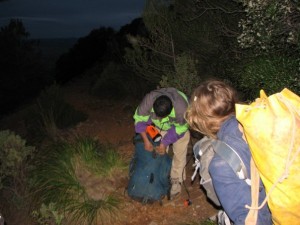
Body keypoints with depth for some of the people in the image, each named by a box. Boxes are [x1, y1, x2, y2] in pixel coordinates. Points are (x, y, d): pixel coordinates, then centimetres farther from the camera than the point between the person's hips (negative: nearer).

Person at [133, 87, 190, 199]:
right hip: (161, 127, 3)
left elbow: (179, 129, -25)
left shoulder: (182, 108, -44)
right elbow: (140, 119, -22)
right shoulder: (148, 100, -38)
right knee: (160, 153, 4)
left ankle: (176, 181, 12)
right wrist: (146, 140, -24)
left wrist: (164, 144, -24)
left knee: (179, 154, -4)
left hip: (179, 126, -2)